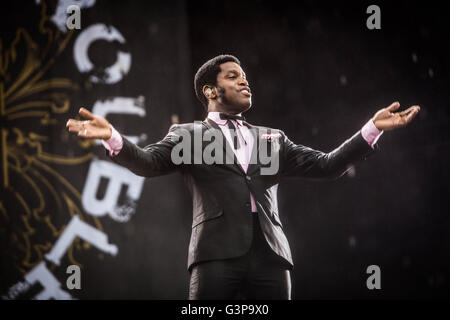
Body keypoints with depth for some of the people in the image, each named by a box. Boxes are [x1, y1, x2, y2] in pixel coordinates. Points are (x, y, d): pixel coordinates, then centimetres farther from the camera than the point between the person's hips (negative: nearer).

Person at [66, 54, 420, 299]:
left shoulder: (272, 139, 27)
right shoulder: (188, 135, 16)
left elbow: (326, 165, 21)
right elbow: (148, 162, 0)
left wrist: (373, 128, 11)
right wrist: (112, 137, -20)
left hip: (270, 257, 3)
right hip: (218, 254, -3)